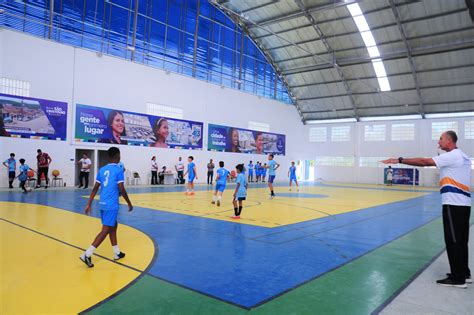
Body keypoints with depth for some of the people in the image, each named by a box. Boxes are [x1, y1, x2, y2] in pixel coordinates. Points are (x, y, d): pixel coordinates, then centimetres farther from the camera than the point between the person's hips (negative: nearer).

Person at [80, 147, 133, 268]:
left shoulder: (102, 170, 10)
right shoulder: (118, 170, -9)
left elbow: (95, 188, 9)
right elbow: (122, 190, -12)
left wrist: (89, 204, 11)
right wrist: (129, 203, -1)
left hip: (103, 203, 8)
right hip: (112, 205, -8)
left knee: (113, 226, 20)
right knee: (105, 230, -4)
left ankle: (117, 253, 28)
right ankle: (87, 254, -11)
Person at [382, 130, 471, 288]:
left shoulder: (452, 156, -12)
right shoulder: (463, 156, 17)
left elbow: (424, 161, -18)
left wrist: (399, 160, -16)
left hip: (453, 204, -10)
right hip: (463, 203, 10)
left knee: (453, 241, -4)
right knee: (461, 241, 16)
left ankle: (458, 278, 2)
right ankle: (464, 273, 24)